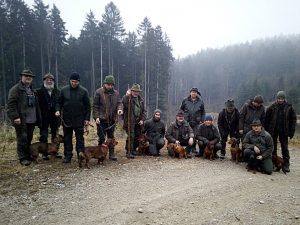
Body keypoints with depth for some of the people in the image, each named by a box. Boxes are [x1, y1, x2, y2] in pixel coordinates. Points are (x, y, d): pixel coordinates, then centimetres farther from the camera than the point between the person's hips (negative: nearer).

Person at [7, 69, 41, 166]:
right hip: (21, 120, -7)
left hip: (31, 120, 7)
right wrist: (15, 117, -19)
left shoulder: (32, 90, 20)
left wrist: (38, 118, 19)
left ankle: (28, 156, 23)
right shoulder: (15, 89, -3)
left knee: (29, 139, 12)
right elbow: (11, 104, -12)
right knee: (22, 139, -4)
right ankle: (23, 158, 6)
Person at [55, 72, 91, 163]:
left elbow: (88, 106, 0)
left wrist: (87, 118, -4)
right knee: (67, 139, 10)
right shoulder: (64, 90, 3)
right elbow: (59, 102, 11)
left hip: (79, 120, -2)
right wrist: (58, 110, -8)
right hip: (66, 120, 2)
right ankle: (67, 156, 21)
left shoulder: (83, 91, -2)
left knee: (80, 139, 6)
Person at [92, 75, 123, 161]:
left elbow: (119, 103, 10)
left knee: (111, 137, 11)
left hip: (112, 119, 4)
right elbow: (95, 105, -4)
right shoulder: (99, 92, -3)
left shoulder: (116, 93, 9)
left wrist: (119, 109, -12)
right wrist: (96, 117, -11)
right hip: (101, 119, -4)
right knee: (102, 137, 1)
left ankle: (111, 154, 21)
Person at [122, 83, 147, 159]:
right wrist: (127, 95, -23)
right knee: (131, 136, -9)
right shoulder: (127, 98, -2)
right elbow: (123, 102, -23)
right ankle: (128, 152, 0)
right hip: (130, 121, -5)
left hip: (138, 122, 6)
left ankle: (134, 150, 26)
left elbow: (144, 110, 16)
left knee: (137, 137, 9)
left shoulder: (140, 99, 14)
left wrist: (142, 119, 5)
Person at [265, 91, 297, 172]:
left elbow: (293, 119, 3)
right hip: (273, 131, 0)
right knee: (273, 147, 8)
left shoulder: (289, 107, -1)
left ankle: (286, 165, 12)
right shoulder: (272, 107, -3)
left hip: (284, 131, 0)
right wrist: (266, 129, -4)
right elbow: (267, 119, 0)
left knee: (285, 148, 5)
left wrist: (291, 131, -1)